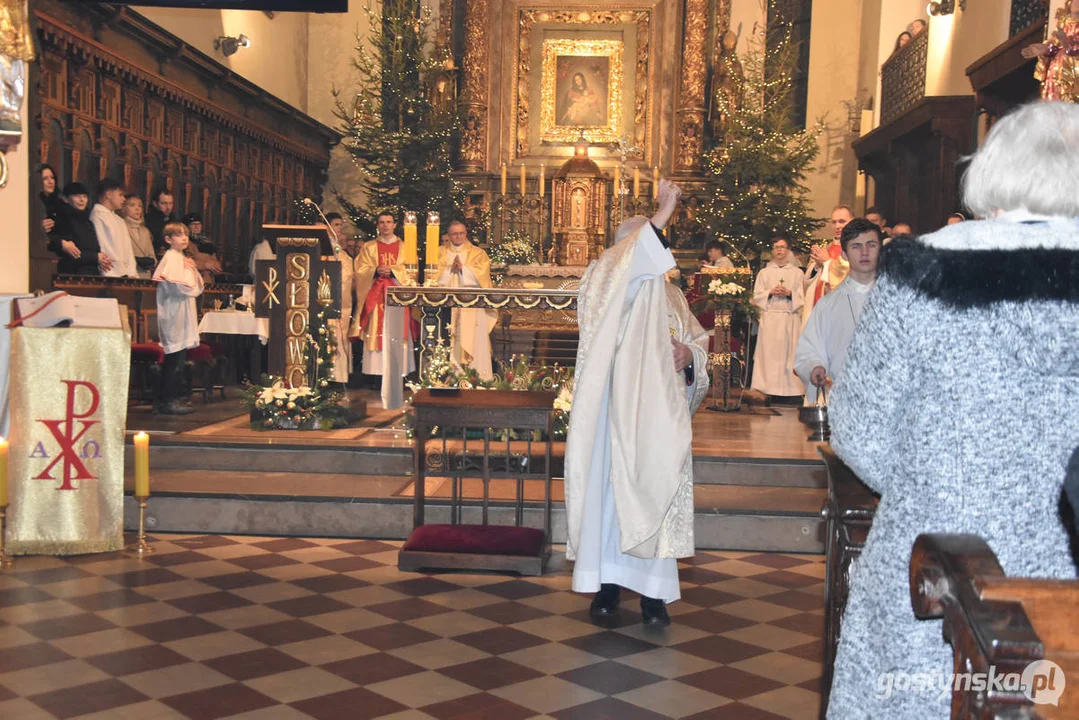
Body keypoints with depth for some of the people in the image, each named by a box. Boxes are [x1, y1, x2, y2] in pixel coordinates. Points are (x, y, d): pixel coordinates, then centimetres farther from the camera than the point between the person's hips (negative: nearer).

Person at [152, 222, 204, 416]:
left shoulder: (183, 258, 19)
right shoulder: (171, 257, -10)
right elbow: (179, 285, -21)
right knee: (175, 360, -9)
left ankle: (171, 398, 17)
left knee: (177, 360, 11)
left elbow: (198, 286, 17)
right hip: (175, 314, -10)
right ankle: (167, 401, -6)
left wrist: (193, 270, 2)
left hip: (183, 315, 10)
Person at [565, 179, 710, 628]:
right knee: (610, 489, -3)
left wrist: (689, 355, -2)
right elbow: (622, 268, -21)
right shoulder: (605, 283, 2)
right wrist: (660, 217, -25)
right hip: (616, 411, -4)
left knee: (656, 493, 2)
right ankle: (607, 582, 9)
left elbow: (698, 341, 22)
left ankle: (652, 590, 8)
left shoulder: (670, 295, 17)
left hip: (660, 416, 4)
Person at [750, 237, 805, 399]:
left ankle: (789, 389, -4)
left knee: (789, 354, -5)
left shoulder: (797, 272, 11)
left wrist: (789, 293, -11)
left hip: (790, 319, 0)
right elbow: (757, 297, 9)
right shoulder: (764, 273, 14)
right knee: (769, 353, -6)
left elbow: (803, 297, 6)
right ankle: (768, 389, -6)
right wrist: (770, 292, -8)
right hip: (770, 318, 0)